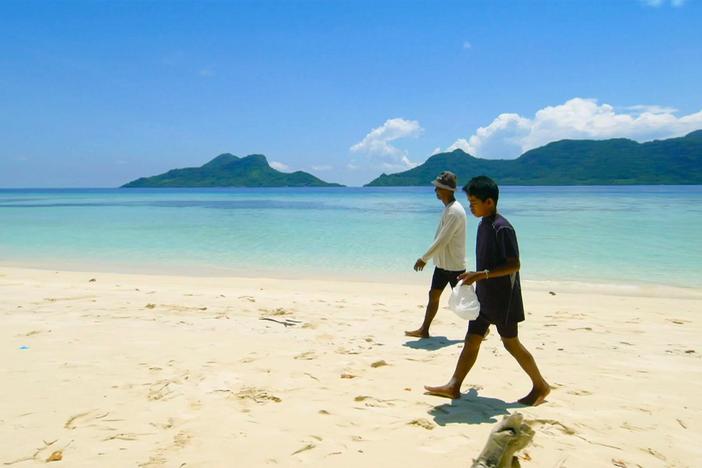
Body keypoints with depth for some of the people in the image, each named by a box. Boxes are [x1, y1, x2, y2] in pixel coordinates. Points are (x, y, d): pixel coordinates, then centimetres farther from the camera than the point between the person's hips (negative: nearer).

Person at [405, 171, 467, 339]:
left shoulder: (455, 211, -23)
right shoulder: (448, 208, 8)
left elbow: (442, 241, -24)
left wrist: (424, 259, -18)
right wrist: (427, 258, 16)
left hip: (454, 264, -9)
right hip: (442, 262, 9)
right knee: (434, 295, 11)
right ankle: (424, 330, 18)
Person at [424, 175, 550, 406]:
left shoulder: (502, 228, -20)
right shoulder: (484, 224, 8)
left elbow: (514, 265, -23)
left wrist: (481, 274, -28)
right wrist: (476, 277, 21)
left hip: (502, 298, -9)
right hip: (484, 296, 9)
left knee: (511, 342, 4)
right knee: (471, 339, 9)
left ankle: (540, 385, 22)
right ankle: (454, 386, 16)